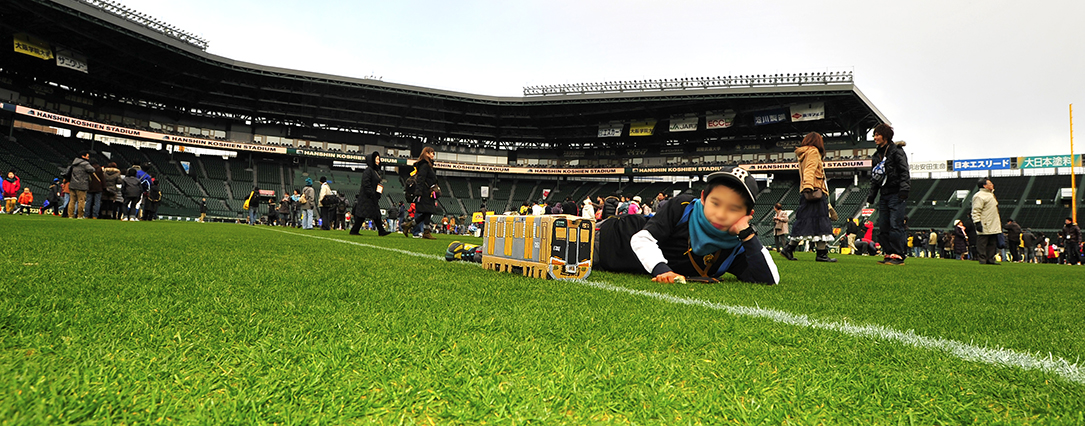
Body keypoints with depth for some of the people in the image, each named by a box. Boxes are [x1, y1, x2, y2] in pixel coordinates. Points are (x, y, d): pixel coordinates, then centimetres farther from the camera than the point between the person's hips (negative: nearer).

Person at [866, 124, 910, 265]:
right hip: (884, 195, 8)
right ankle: (889, 254, 10)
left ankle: (898, 256, -8)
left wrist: (903, 190, -20)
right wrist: (871, 196, 18)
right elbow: (874, 178, 23)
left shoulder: (896, 151, -3)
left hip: (896, 194, -8)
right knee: (882, 228, 5)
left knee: (895, 225, -10)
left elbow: (904, 172, -10)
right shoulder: (877, 155, 20)